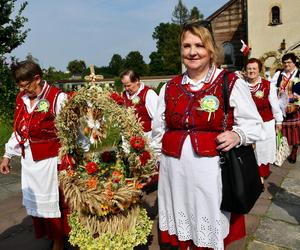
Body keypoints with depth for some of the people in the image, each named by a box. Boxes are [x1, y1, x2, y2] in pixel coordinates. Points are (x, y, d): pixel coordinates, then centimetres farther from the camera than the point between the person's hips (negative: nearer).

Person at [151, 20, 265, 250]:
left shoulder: (232, 83, -2)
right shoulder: (169, 87, 9)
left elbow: (253, 124, 2)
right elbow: (159, 130, 18)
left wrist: (237, 135, -17)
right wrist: (160, 157, 17)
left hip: (212, 171, -3)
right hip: (174, 171, 3)